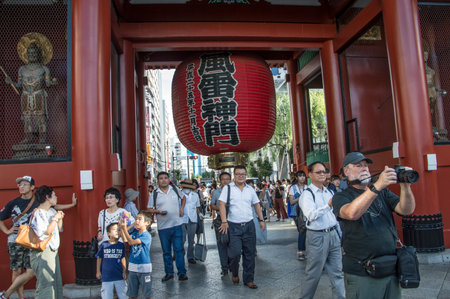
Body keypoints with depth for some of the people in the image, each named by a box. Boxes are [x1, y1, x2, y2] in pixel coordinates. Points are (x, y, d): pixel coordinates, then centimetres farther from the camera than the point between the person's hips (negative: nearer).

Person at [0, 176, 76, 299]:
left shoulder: (39, 202, 3)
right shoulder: (13, 203, 3)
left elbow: (54, 207, 15)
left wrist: (72, 204, 13)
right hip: (15, 241, 0)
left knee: (31, 272, -4)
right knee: (17, 271, 3)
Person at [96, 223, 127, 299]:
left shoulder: (121, 245, -3)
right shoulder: (104, 245, -7)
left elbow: (123, 259, 4)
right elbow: (99, 258, 3)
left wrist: (124, 272, 3)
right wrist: (98, 272, 6)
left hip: (119, 276, 1)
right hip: (106, 276, -1)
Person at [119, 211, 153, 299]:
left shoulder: (147, 235, -17)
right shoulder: (135, 233, 5)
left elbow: (131, 242, -24)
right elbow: (125, 240, -9)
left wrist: (124, 228, -26)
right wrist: (121, 227, -16)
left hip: (144, 268, -6)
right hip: (132, 267, 7)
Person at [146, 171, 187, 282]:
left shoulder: (175, 189, 4)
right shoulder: (154, 194, 1)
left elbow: (183, 198, 23)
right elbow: (150, 209, 5)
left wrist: (182, 208, 7)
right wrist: (158, 211, -14)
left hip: (177, 225, 0)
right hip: (163, 227, 1)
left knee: (179, 249, -2)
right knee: (166, 251, 10)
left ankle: (182, 273, 7)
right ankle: (169, 273, 22)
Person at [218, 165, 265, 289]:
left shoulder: (250, 189, 11)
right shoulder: (228, 188, -2)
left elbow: (257, 205, 18)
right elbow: (221, 204, -9)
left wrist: (261, 220, 11)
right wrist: (224, 222, -19)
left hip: (249, 225, 4)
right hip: (233, 226, -4)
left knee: (249, 254, 7)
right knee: (235, 253, -9)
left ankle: (248, 279, 22)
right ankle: (234, 273, 22)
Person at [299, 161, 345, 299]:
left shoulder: (328, 192, 13)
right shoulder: (307, 194, -10)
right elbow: (311, 215, -26)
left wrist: (339, 233, 18)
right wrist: (328, 205, -35)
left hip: (333, 235, 7)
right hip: (317, 236, -6)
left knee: (337, 272, 11)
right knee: (313, 274, 4)